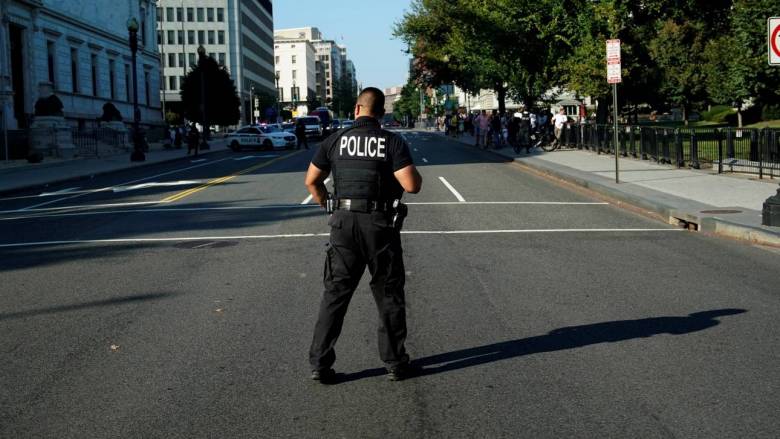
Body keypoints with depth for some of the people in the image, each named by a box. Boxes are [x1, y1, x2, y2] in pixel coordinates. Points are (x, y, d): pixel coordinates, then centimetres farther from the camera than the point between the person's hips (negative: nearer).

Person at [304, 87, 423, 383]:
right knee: (389, 296, 10)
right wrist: (415, 172, 8)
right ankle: (395, 363, 17)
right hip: (380, 225, -2)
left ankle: (320, 364, 9)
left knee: (335, 294, 8)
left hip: (344, 224, 2)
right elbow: (412, 185, -14)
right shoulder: (392, 142, -6)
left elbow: (312, 181, 6)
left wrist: (327, 205, 20)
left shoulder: (335, 140, 2)